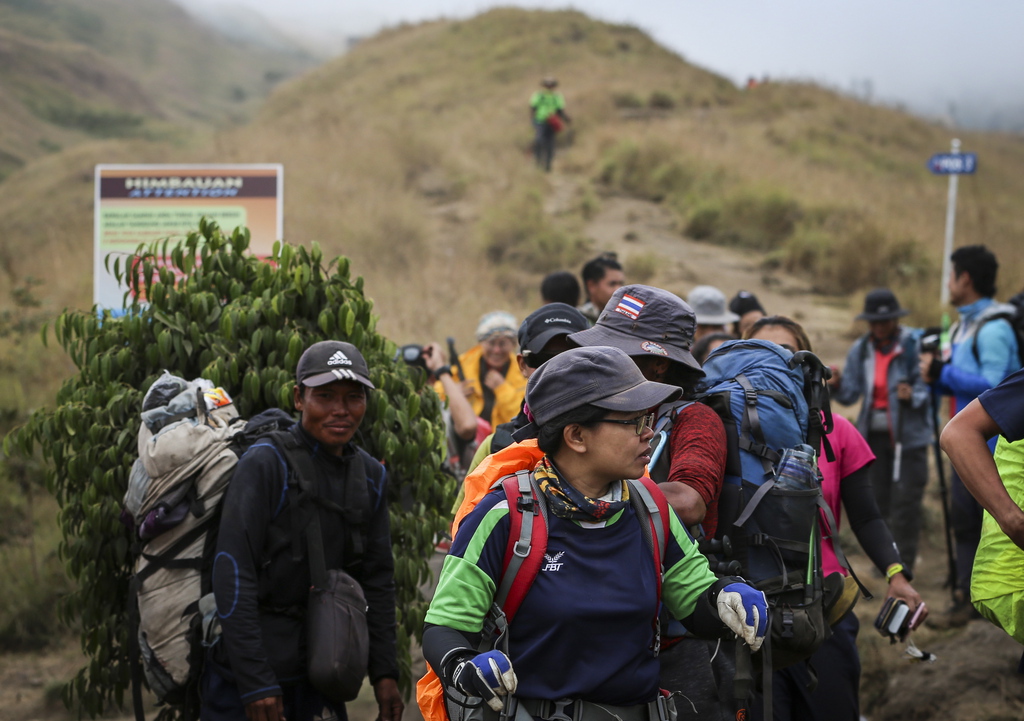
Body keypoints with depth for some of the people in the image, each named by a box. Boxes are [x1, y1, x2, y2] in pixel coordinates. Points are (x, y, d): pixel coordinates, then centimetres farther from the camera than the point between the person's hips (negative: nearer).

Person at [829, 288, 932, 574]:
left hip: (908, 435, -5)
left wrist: (914, 396, -28)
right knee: (879, 500, 12)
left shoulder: (914, 344, -9)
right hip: (874, 435, 5)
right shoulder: (861, 349, 6)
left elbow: (929, 386, -9)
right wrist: (837, 386, -16)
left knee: (905, 502, -7)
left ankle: (903, 566, -1)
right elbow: (851, 393, 4)